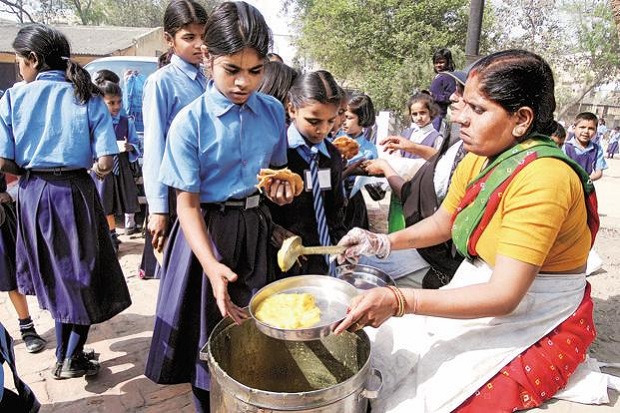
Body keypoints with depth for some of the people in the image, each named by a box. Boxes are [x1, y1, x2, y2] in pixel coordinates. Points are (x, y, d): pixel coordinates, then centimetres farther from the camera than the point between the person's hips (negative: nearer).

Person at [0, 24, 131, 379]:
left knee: (54, 276, 17)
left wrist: (29, 169, 12)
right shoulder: (87, 97, -4)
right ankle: (73, 359, 18)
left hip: (33, 193, 2)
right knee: (83, 275, 14)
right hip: (75, 192, -2)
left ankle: (63, 355, 32)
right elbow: (106, 162, -12)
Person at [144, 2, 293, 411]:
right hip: (210, 231, -3)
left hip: (258, 228, 4)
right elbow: (188, 204, -16)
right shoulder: (189, 122, -15)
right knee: (212, 334, 11)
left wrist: (282, 187, -10)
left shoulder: (273, 111, -3)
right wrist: (212, 266, -29)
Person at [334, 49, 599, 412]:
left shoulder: (542, 177, -28)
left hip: (537, 328, -7)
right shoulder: (477, 161, -3)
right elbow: (441, 224, 11)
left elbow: (504, 295, -30)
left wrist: (398, 301, -36)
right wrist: (381, 243, -6)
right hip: (481, 297, 7)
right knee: (380, 351, 0)